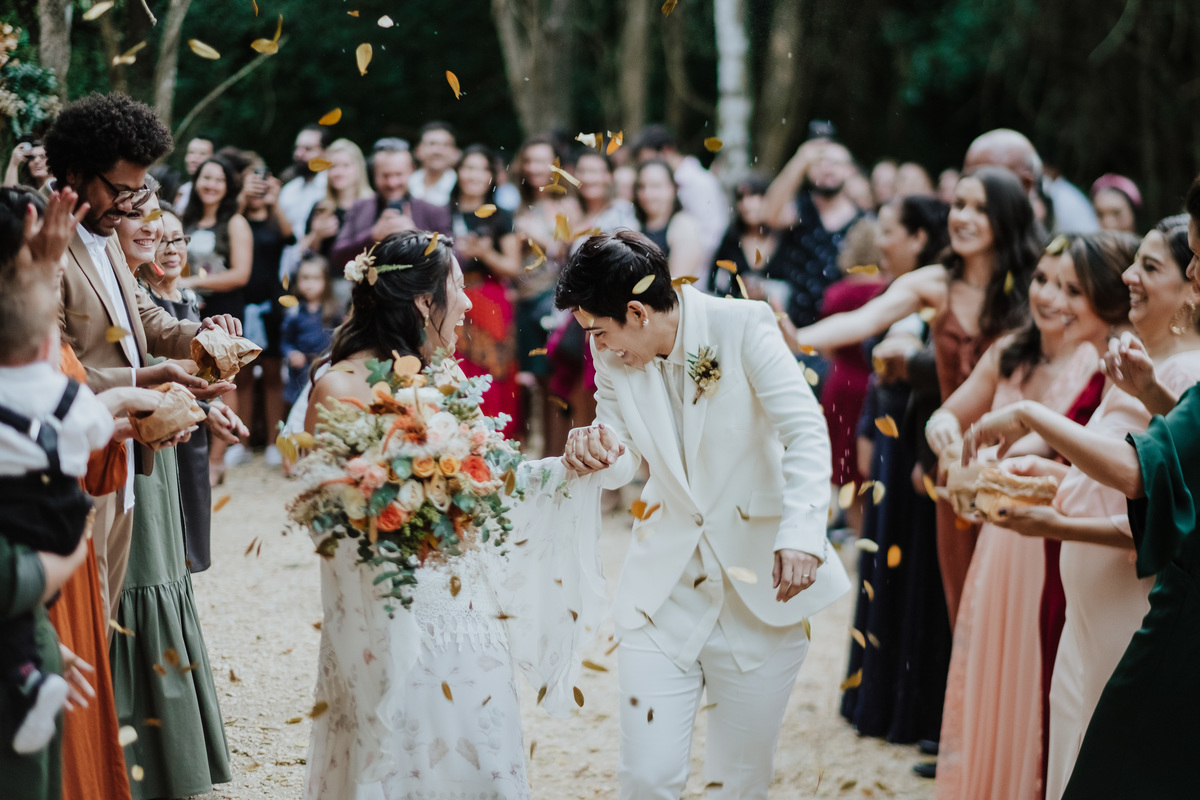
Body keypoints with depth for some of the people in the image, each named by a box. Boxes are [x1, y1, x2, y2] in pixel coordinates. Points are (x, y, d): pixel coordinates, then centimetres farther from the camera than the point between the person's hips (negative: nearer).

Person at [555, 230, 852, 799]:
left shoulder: (743, 326, -13)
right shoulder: (613, 356, 0)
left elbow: (806, 432, -19)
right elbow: (626, 462, 7)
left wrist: (801, 534, -35)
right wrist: (594, 455, -18)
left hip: (760, 587, -3)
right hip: (664, 592, 3)